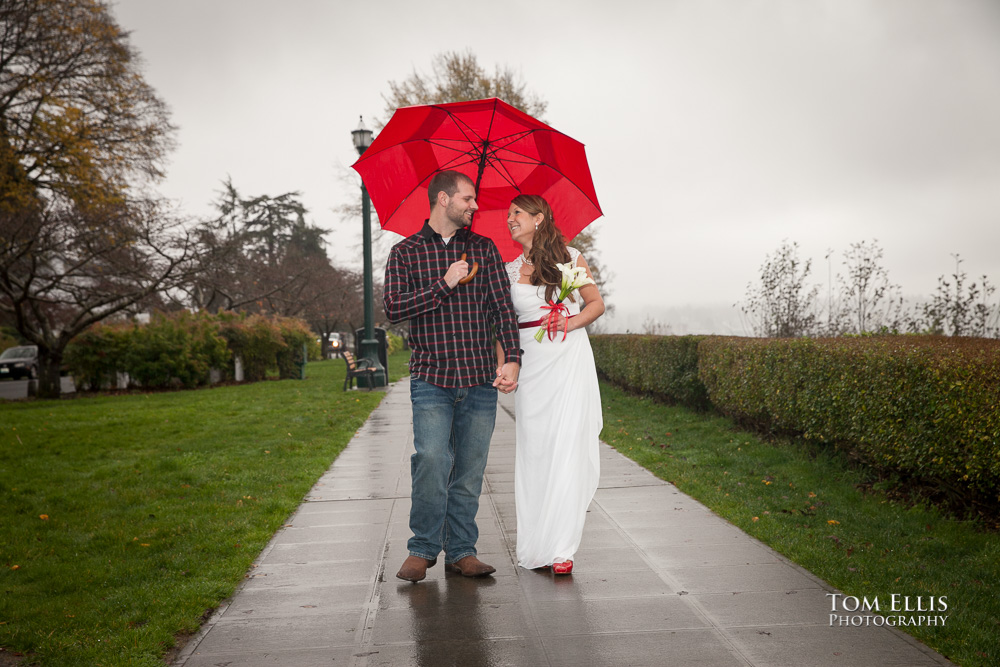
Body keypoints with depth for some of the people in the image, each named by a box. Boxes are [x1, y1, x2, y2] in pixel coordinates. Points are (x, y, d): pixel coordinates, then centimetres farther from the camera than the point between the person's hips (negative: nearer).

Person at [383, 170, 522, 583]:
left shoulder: (484, 249, 13)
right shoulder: (406, 252, 7)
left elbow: (502, 307, 6)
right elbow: (394, 308, -5)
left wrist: (512, 358, -8)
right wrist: (444, 284, -11)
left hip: (481, 379, 3)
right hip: (431, 380, -2)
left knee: (470, 470, 4)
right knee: (432, 461, -14)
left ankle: (461, 551, 16)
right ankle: (423, 549, 4)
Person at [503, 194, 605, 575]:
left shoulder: (570, 258, 6)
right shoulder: (510, 271, 12)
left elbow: (596, 304, 11)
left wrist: (571, 322, -8)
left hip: (570, 360, -2)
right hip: (530, 364, 2)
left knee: (566, 449, -7)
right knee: (533, 451, 1)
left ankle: (560, 548, -1)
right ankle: (536, 546, 11)